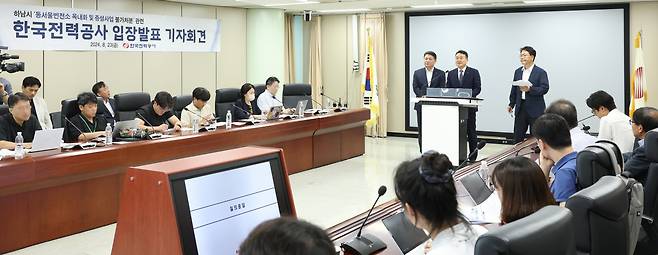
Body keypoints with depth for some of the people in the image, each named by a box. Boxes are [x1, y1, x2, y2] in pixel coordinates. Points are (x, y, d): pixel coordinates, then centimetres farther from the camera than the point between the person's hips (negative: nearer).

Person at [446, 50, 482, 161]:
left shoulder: (474, 72, 2)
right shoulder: (451, 74, 12)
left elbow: (478, 88, -4)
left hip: (469, 107, -3)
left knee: (471, 132, 2)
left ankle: (473, 157, 9)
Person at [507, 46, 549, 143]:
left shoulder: (541, 72, -5)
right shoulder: (518, 72, 12)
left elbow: (544, 88, -15)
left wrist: (530, 89, -27)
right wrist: (511, 104, 14)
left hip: (535, 109, -5)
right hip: (520, 107, 5)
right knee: (517, 136, 7)